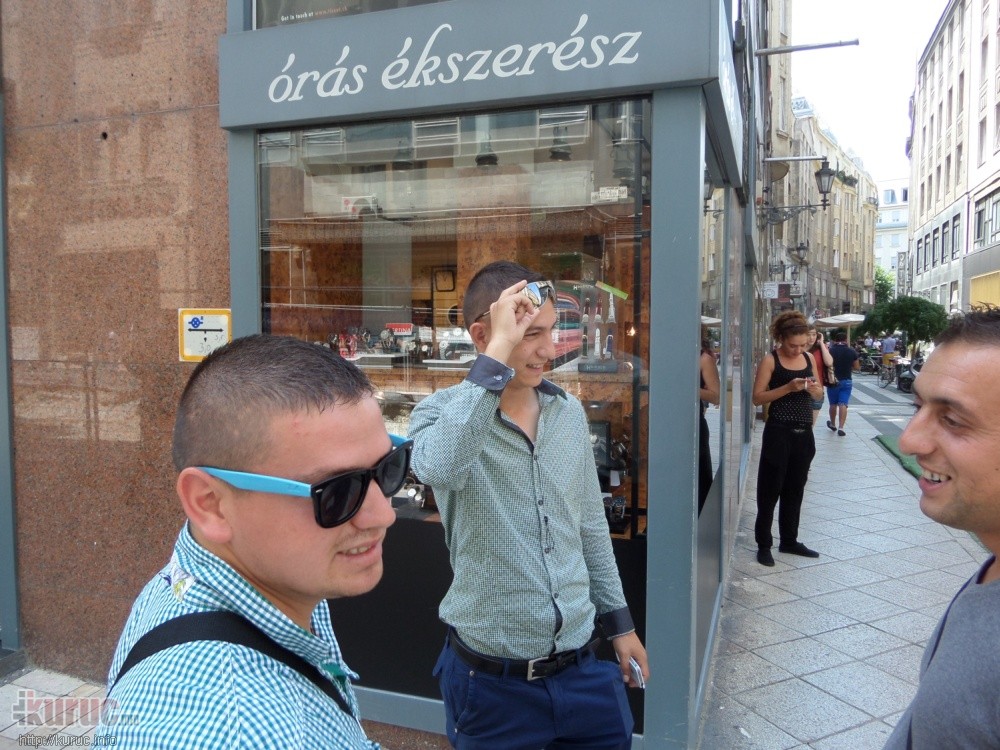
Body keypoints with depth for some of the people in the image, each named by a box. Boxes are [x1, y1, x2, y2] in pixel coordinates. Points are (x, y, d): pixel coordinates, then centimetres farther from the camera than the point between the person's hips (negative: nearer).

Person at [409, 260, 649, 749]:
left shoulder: (570, 413, 2)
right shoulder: (439, 411, -13)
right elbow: (439, 469, -38)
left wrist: (619, 621, 15)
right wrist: (497, 354, -35)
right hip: (491, 681, -4)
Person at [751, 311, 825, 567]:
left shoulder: (808, 358, 9)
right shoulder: (770, 360, -7)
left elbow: (818, 395, 17)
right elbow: (757, 397, -13)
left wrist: (814, 389, -6)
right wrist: (788, 387, -22)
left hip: (804, 433, 6)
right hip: (779, 433, -5)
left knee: (795, 489, 14)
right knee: (770, 490, 1)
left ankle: (789, 541, 26)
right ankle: (763, 544, 11)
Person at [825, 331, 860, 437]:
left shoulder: (830, 351, -9)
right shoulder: (851, 351, -3)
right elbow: (857, 367, 2)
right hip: (847, 381, 1)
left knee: (833, 404, 15)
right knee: (843, 404, -2)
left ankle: (833, 424, 31)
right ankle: (840, 427, -11)